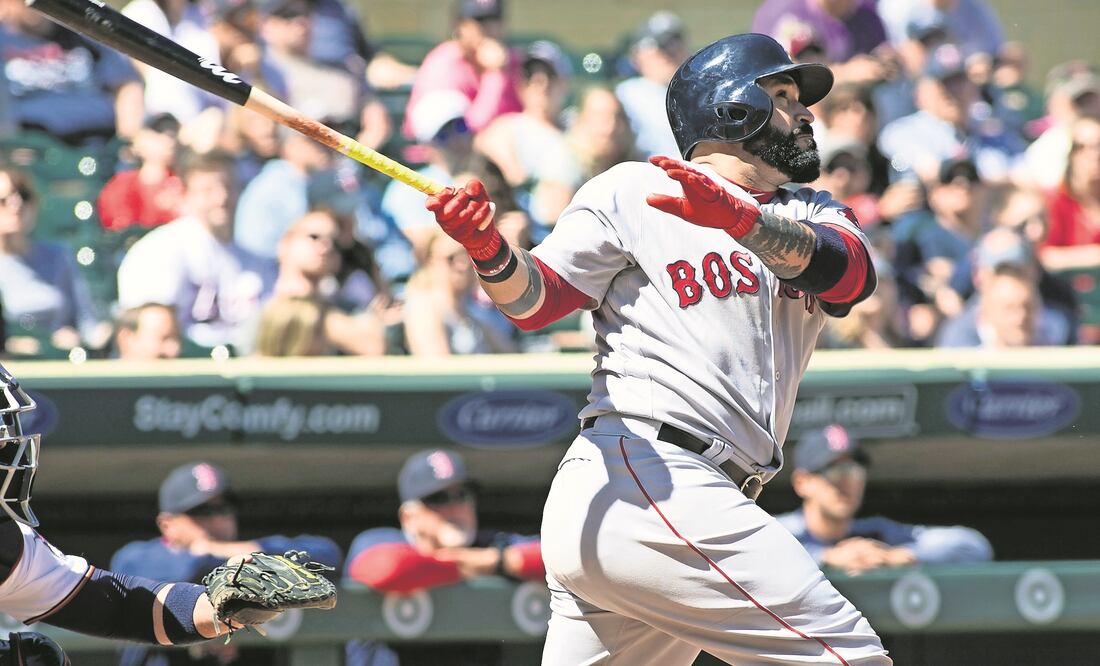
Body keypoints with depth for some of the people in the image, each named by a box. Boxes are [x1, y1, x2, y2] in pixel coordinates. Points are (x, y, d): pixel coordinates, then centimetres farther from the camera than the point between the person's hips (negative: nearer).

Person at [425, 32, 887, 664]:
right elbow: (537, 300, 0)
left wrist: (744, 219, -23)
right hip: (639, 479, -7)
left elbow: (851, 275, -2)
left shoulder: (813, 214, 21)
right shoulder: (633, 191, 6)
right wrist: (491, 253, -24)